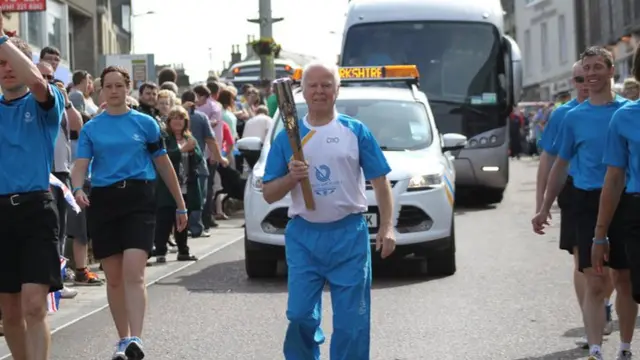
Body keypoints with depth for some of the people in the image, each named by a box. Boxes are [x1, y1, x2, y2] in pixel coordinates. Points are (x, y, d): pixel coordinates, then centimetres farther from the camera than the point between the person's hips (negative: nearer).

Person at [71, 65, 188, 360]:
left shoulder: (145, 123, 6)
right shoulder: (91, 128, 9)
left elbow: (163, 164, 11)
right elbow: (80, 165, 1)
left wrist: (180, 205, 12)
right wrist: (78, 189, -22)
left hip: (138, 198, -2)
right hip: (102, 200, 2)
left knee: (133, 271, -18)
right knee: (114, 277, 7)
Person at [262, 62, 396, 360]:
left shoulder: (355, 131, 2)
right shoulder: (287, 137, 5)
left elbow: (380, 182, 2)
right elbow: (269, 195, 5)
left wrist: (387, 227, -7)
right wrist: (291, 177, -14)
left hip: (349, 235, -1)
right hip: (303, 236, 1)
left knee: (351, 320, 1)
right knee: (300, 315, -2)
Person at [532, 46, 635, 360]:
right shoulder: (574, 117, 7)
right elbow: (561, 164, 14)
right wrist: (544, 209, 13)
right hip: (587, 202, 0)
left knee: (624, 280, 8)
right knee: (594, 284, -6)